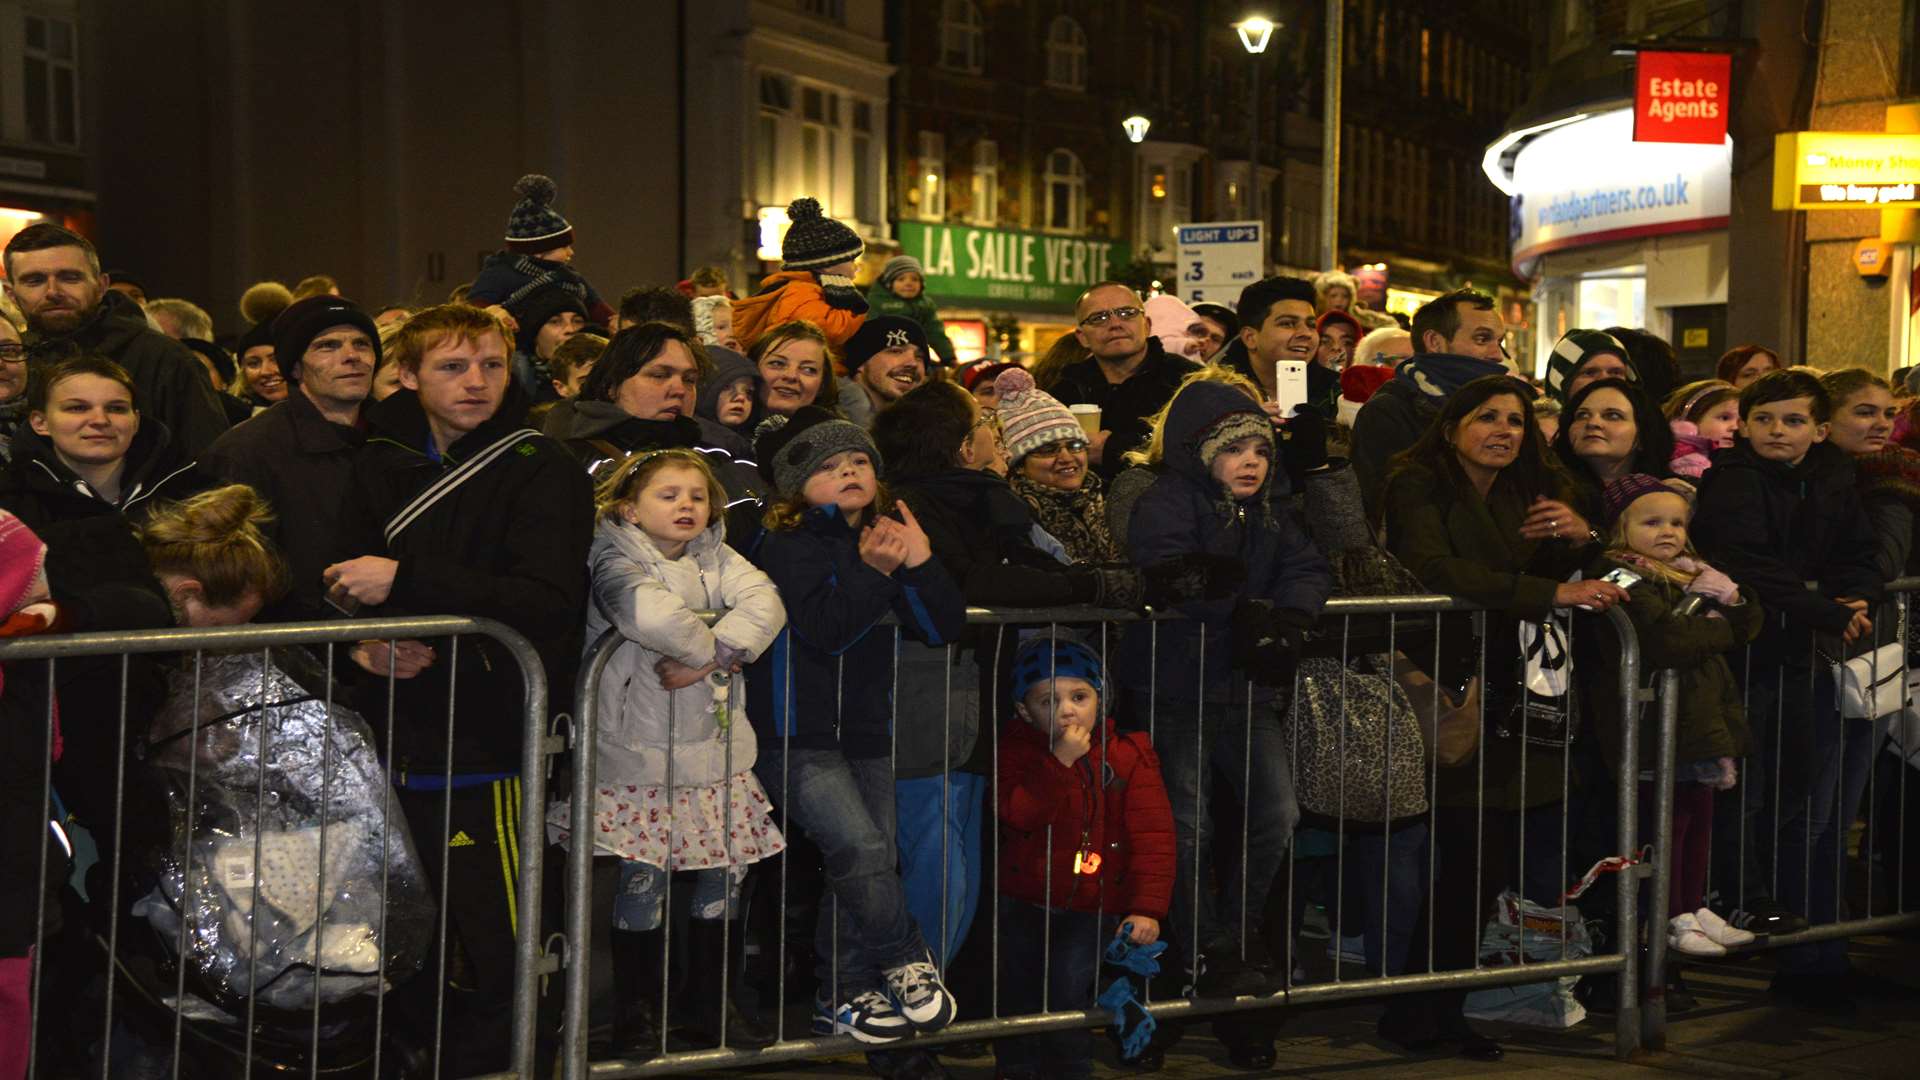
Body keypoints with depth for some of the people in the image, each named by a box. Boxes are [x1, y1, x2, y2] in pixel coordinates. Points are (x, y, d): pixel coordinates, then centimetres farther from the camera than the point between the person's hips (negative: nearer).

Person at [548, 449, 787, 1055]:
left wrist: (708, 657, -21)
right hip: (640, 751, -5)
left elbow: (764, 605, -8)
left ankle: (710, 1005, 25)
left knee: (722, 880, 9)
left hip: (715, 751, 5)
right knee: (641, 882, -1)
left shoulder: (717, 559, 10)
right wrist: (710, 647, -15)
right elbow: (650, 614, -30)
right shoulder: (617, 559, -8)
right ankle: (634, 1014, 14)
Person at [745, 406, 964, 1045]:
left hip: (865, 730, 7)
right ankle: (908, 966, -2)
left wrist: (920, 563, -11)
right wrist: (870, 571, -25)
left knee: (867, 863, 6)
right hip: (797, 734, -7)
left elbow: (946, 628, 2)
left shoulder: (888, 537, 11)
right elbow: (825, 630, -22)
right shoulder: (791, 545, -8)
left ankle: (843, 995, 17)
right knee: (859, 847, -20)